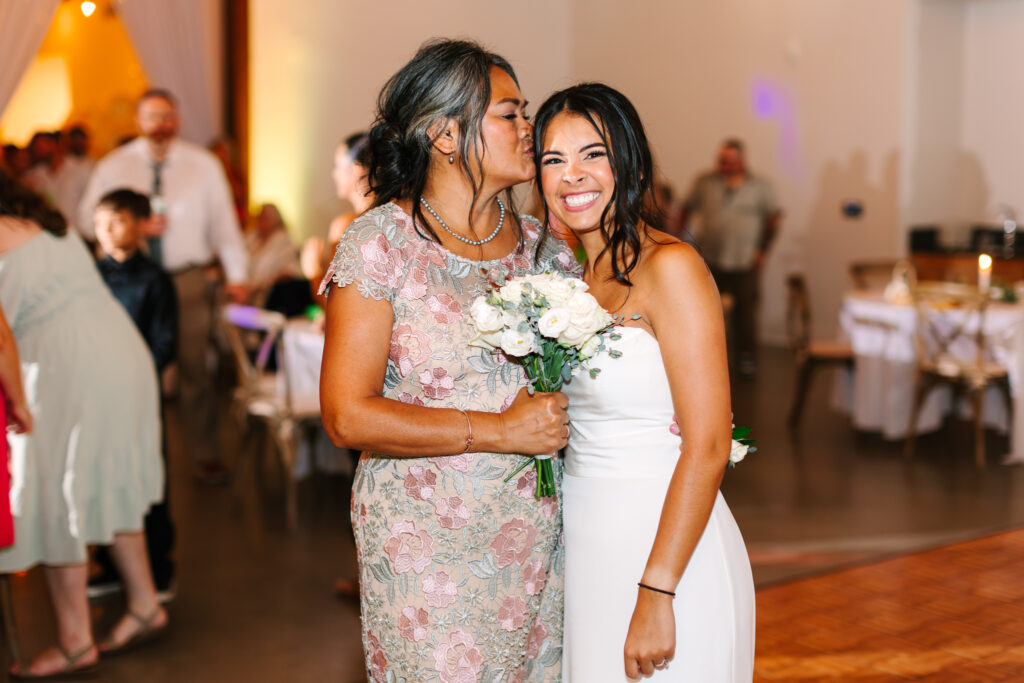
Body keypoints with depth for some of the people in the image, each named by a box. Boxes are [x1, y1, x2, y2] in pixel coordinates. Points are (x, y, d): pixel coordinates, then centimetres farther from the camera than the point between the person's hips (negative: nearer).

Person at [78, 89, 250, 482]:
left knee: (194, 367, -3)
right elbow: (87, 219, 5)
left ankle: (206, 454, 8)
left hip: (188, 279, -1)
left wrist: (236, 275, 1)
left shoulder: (203, 165, 6)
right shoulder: (114, 166, 5)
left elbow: (223, 219, 6)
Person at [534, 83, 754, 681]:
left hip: (665, 545, -7)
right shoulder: (579, 276, 8)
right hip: (586, 545, 7)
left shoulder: (671, 267, -16)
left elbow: (708, 447, -20)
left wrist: (656, 594, -22)